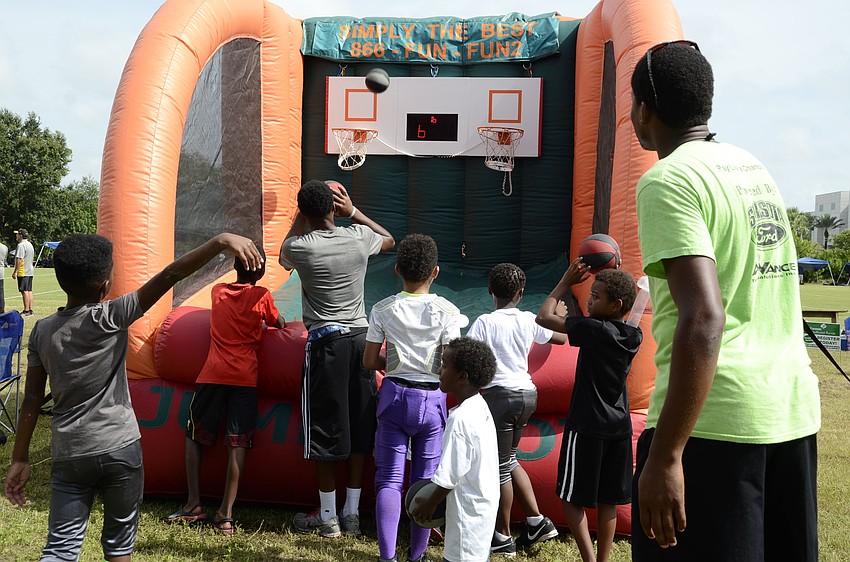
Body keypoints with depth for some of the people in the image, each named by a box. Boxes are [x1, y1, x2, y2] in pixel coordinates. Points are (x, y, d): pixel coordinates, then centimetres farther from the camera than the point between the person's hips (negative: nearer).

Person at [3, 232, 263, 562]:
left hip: (68, 455, 3)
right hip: (119, 449, -3)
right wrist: (221, 242, -26)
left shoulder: (42, 331, 2)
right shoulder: (109, 318, -12)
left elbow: (32, 399, 4)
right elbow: (168, 277, -20)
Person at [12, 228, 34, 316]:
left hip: (23, 272, -9)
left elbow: (19, 259, -20)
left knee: (24, 291, -7)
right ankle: (30, 310, 12)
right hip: (30, 271, 9)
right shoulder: (30, 244, 15)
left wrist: (15, 272, -18)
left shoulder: (21, 245, -15)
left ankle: (26, 311, -6)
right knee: (29, 291, 10)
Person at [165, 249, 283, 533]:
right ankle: (226, 513, -8)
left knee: (194, 434, 15)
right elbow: (279, 325, 18)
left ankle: (194, 504, 12)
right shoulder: (262, 296, 3)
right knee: (237, 443, -4)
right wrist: (265, 320, 39)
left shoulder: (218, 291, 11)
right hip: (245, 377, -2)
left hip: (213, 374, 2)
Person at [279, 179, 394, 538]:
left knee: (325, 431, 5)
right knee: (358, 427, 9)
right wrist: (353, 212, 21)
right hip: (360, 337, 4)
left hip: (325, 341, -3)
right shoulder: (358, 237, -2)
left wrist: (303, 214, 23)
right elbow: (389, 240, 24)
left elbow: (284, 255, 18)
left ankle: (328, 518, 13)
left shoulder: (299, 247, -9)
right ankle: (352, 514, 17)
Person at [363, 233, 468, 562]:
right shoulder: (447, 312, -9)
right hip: (431, 399, -1)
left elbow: (370, 361, 1)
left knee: (389, 477, 5)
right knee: (425, 480, 9)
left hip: (394, 395, 1)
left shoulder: (383, 310, -4)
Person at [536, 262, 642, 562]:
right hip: (619, 427, 7)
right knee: (608, 501, 12)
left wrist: (565, 283, -2)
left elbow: (544, 317, -12)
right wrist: (570, 291, 12)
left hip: (587, 426, -7)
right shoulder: (634, 336, 3)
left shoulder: (594, 329, -17)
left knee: (572, 498, 2)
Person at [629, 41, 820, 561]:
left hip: (713, 416, -8)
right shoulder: (752, 167, 14)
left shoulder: (668, 181, -11)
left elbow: (703, 319, -21)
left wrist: (664, 456, -21)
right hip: (795, 410, 9)